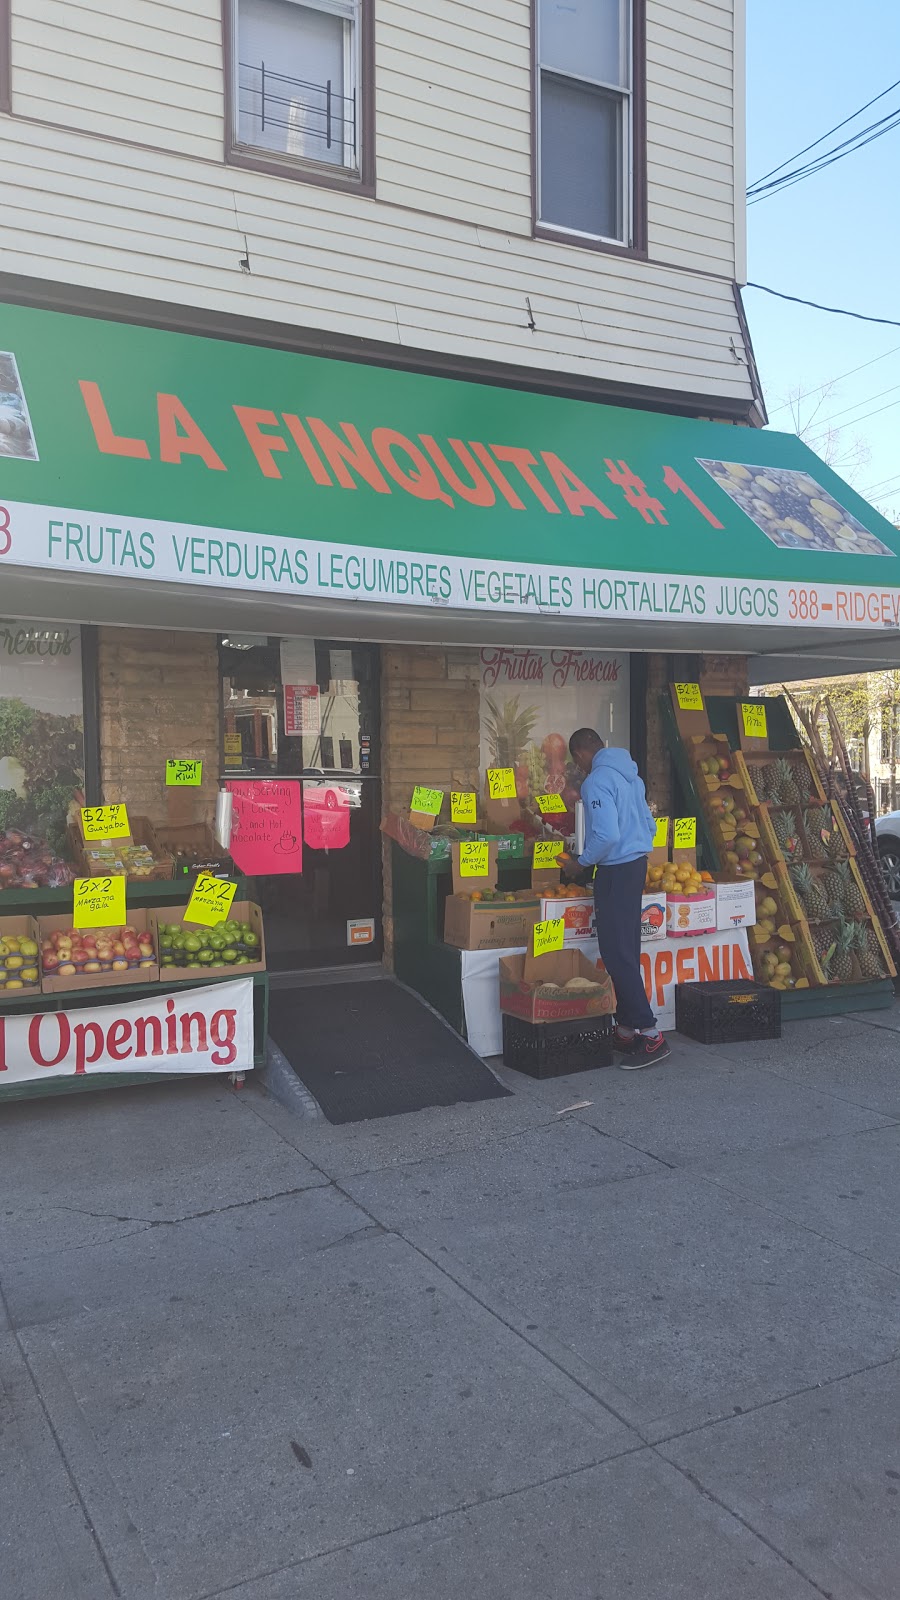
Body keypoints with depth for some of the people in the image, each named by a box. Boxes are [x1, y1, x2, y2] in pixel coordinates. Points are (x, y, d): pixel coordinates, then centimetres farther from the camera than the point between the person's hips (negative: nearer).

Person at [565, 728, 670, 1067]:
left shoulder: (596, 781, -17)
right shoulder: (630, 774, 12)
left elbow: (607, 835, -25)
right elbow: (649, 824, 18)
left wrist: (582, 861, -11)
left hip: (615, 872, -10)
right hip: (637, 864, 10)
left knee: (617, 954, -6)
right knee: (627, 952, 14)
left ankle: (650, 1035, -6)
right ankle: (626, 1029, 21)